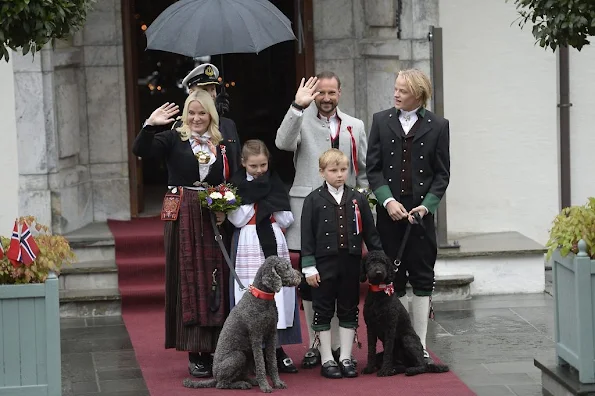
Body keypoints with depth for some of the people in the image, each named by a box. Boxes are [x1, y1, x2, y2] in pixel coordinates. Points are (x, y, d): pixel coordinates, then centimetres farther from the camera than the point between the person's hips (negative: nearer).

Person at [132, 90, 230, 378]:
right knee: (188, 280, -2)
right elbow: (140, 150, -12)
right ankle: (194, 354, 0)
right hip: (182, 216, -3)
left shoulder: (219, 145, 11)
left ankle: (212, 349, 9)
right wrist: (150, 126, -27)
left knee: (213, 282, 2)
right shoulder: (174, 139, 2)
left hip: (212, 219, 3)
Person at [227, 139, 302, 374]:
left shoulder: (275, 185, 10)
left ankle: (277, 350, 2)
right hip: (248, 246, -3)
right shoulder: (236, 185, 2)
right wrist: (255, 197, -8)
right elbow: (237, 220, -8)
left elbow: (286, 220, 6)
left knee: (277, 291, -1)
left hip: (274, 243, 3)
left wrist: (267, 200, -2)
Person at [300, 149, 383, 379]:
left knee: (348, 311, 8)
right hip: (324, 264, -2)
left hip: (351, 263, 3)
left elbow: (370, 231, 9)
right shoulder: (314, 200, -3)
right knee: (323, 311, 4)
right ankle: (326, 360, 11)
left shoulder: (357, 199, 5)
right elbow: (307, 236, -4)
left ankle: (346, 358, 16)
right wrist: (309, 267, -8)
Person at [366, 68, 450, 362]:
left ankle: (419, 345, 8)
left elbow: (442, 173, 3)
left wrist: (426, 205, -10)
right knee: (394, 279, 4)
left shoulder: (437, 126, 2)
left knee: (422, 280, 2)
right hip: (389, 213, 1)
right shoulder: (381, 121, 5)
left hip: (421, 213, -1)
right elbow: (373, 168, 3)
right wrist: (388, 200, -11)